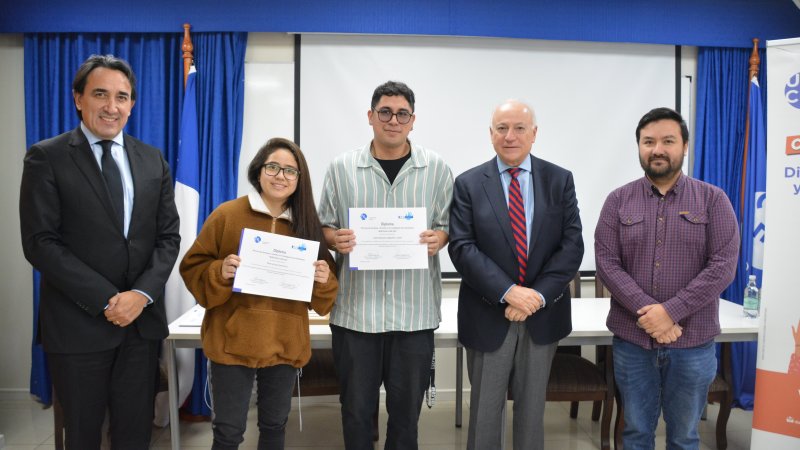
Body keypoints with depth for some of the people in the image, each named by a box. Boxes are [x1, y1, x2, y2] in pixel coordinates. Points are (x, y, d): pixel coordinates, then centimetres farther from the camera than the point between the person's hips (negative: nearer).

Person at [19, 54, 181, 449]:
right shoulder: (46, 157, -3)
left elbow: (168, 236, 5)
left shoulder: (153, 160, 8)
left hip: (143, 320, 3)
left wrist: (142, 293, -10)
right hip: (78, 323, -3)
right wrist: (106, 299, -15)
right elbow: (40, 242, -10)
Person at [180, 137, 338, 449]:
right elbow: (193, 268, -3)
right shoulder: (227, 214, -4)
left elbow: (319, 296, 9)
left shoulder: (308, 224, 4)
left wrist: (324, 280, -12)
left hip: (286, 343, 3)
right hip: (233, 341, -3)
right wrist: (220, 272, -21)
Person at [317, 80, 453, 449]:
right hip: (356, 309, 0)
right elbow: (324, 226, 8)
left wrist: (439, 238, -14)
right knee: (356, 407, 12)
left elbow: (450, 225, 8)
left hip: (415, 310, 0)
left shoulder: (436, 168, 3)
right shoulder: (342, 168, 4)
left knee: (406, 407, 13)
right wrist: (335, 239, -13)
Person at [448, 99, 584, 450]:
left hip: (543, 314, 2)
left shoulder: (560, 180, 2)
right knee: (484, 409, 12)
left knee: (532, 408, 17)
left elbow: (572, 244, -5)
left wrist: (539, 295, -17)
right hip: (489, 315, -1)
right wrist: (508, 292, -22)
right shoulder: (468, 183, -2)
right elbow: (462, 247, -10)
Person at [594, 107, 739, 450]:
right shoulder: (618, 200, 2)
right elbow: (606, 263, -5)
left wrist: (670, 311, -17)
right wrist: (645, 311, -17)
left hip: (693, 343, 0)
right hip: (630, 339, 1)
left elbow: (723, 266, -9)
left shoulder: (713, 200, 0)